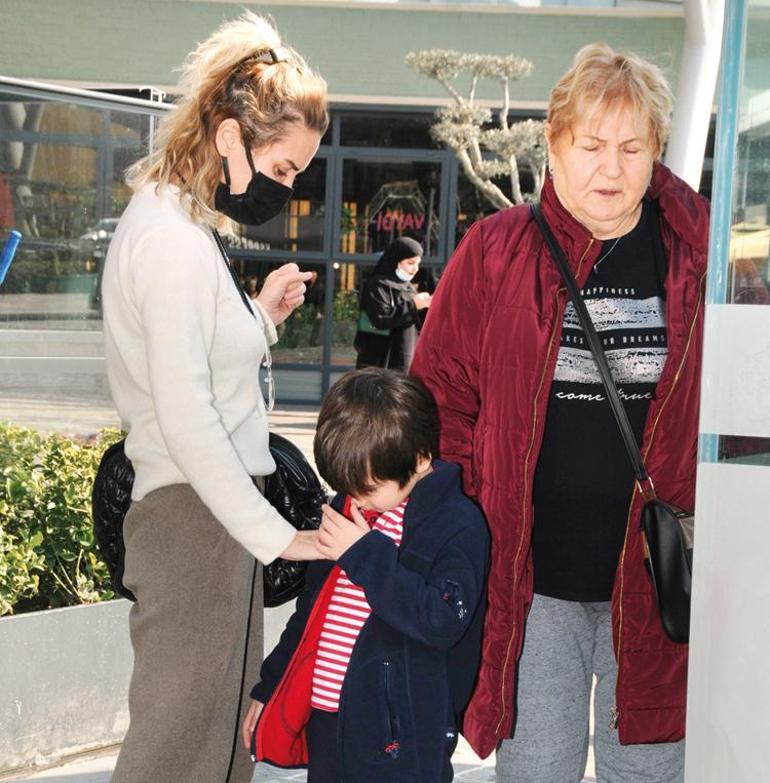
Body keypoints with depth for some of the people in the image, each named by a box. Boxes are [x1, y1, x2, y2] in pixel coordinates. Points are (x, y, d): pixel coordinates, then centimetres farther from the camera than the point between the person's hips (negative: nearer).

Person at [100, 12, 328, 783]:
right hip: (191, 514, -10)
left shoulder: (172, 222, 15)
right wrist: (275, 536, -19)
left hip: (203, 507, 10)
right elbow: (186, 418, -21)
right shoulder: (175, 241, -16)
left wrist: (261, 315, 7)